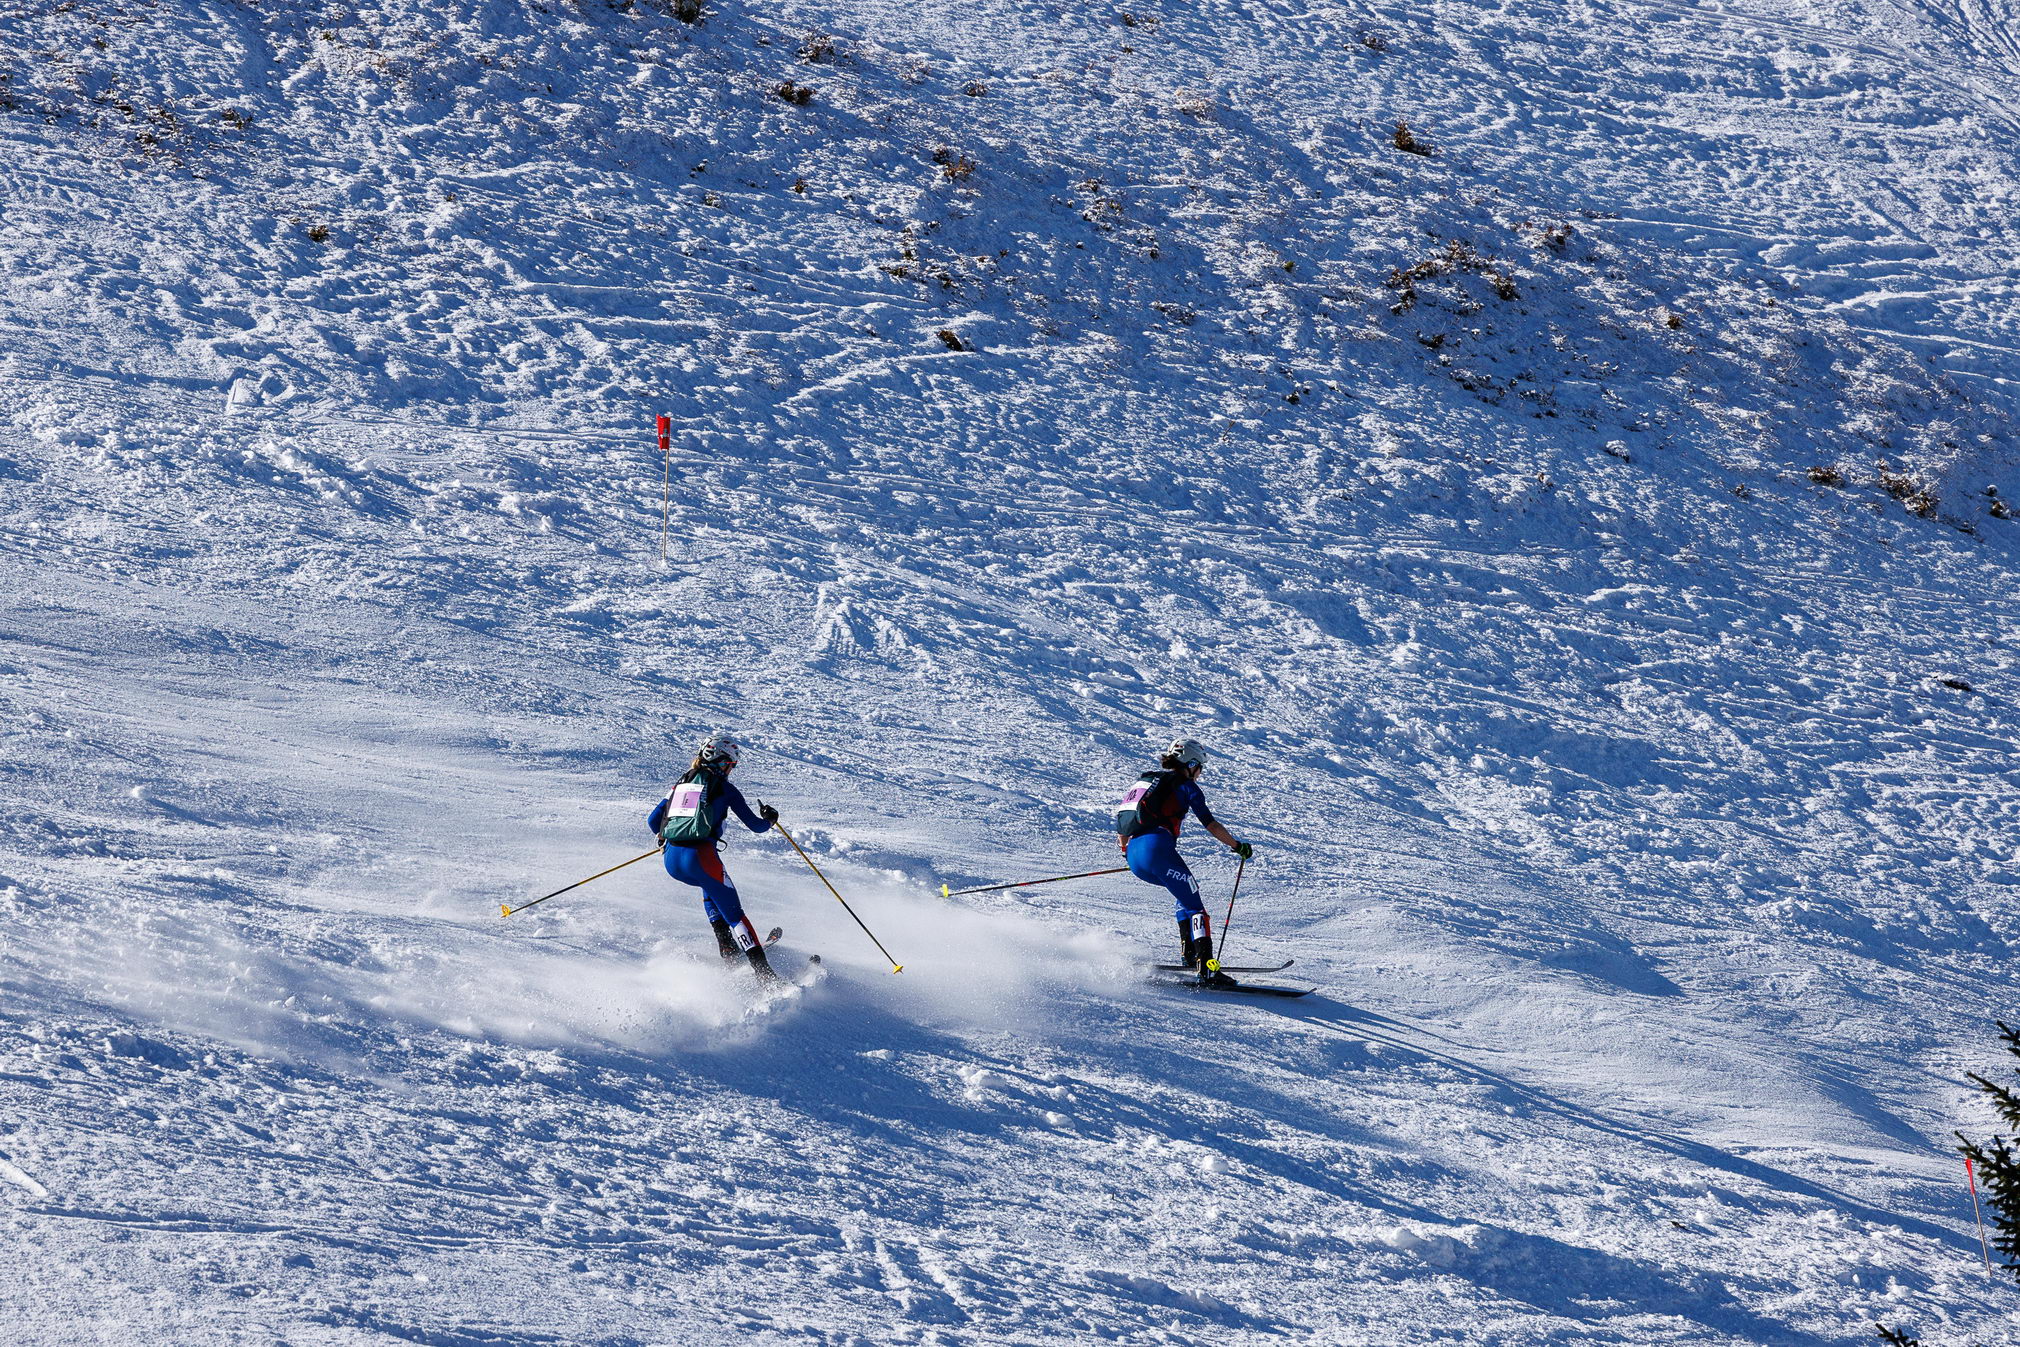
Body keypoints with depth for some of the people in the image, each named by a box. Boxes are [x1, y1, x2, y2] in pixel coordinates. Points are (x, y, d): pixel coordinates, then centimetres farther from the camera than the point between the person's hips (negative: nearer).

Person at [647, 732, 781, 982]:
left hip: (671, 861, 6)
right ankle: (764, 973, -11)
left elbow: (653, 821, 23)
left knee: (710, 887, 37)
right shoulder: (724, 788, 6)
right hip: (699, 857, -6)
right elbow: (755, 825, 7)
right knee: (734, 914, 1)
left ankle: (727, 948, 26)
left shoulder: (681, 783, 21)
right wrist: (769, 819, 30)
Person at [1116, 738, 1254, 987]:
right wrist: (1238, 846, 15)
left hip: (1134, 857, 7)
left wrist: (1126, 851, 42)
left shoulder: (1144, 780, 28)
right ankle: (1207, 970, -22)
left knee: (1188, 889, 28)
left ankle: (1189, 955, 19)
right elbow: (1210, 824, 3)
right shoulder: (1186, 786, 8)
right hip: (1157, 848, -7)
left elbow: (1120, 815, 30)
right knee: (1195, 906, -6)